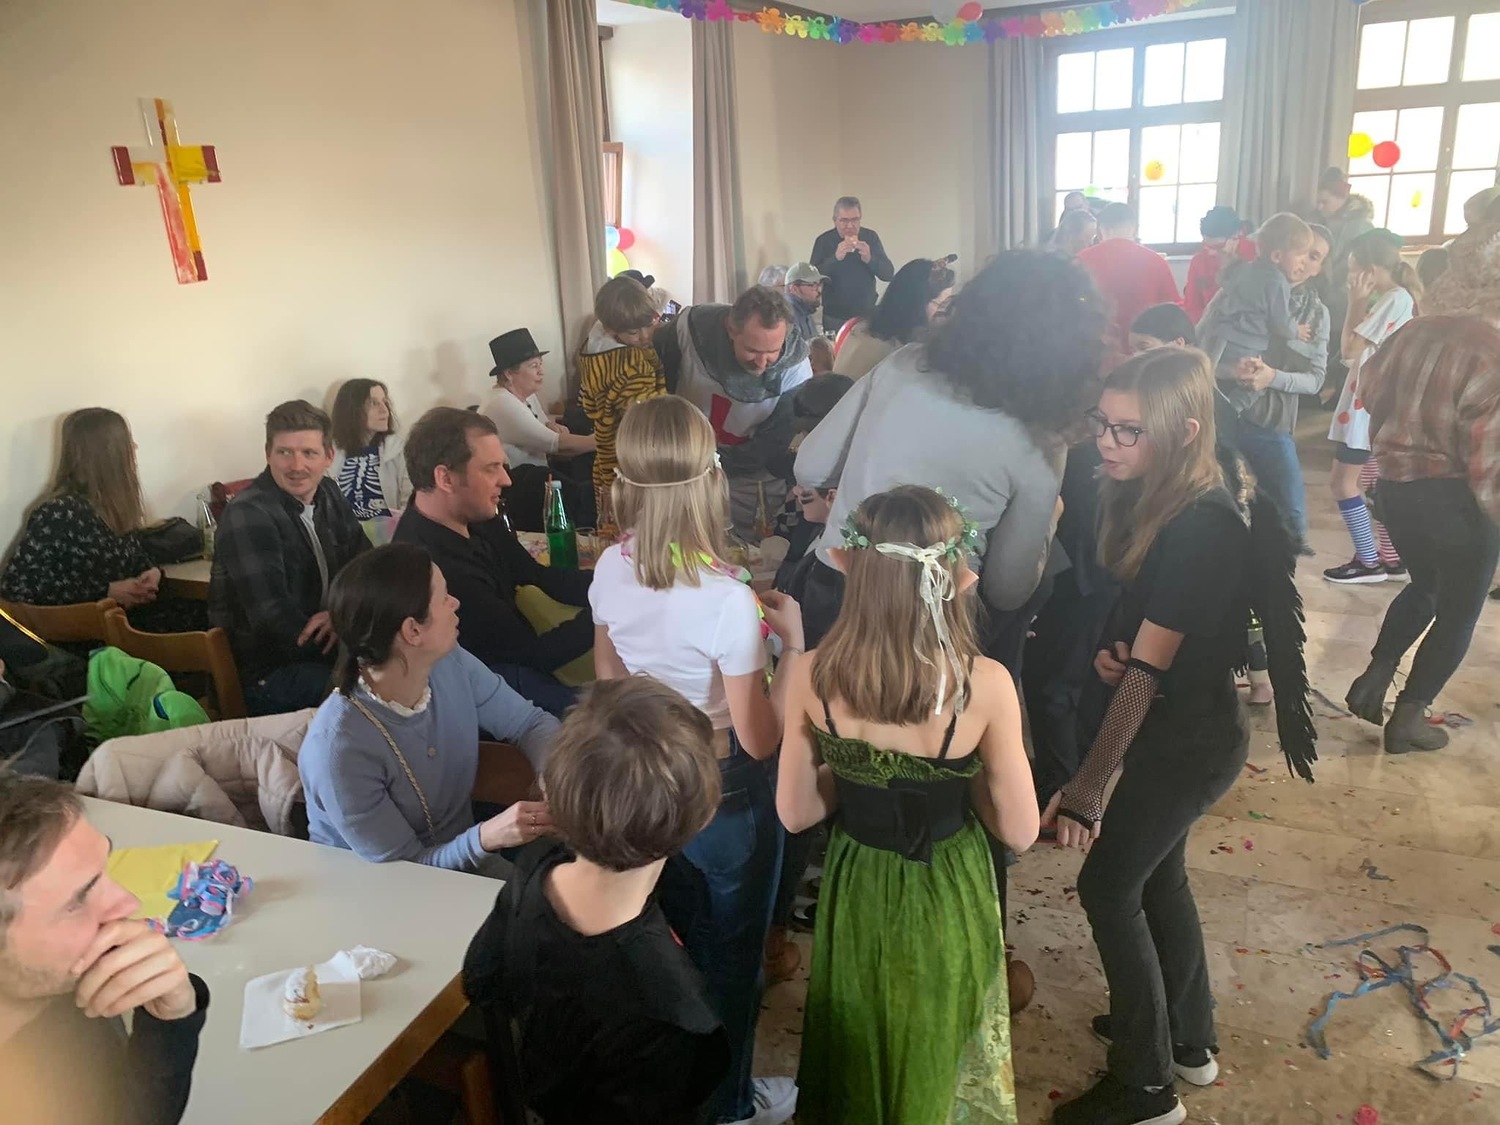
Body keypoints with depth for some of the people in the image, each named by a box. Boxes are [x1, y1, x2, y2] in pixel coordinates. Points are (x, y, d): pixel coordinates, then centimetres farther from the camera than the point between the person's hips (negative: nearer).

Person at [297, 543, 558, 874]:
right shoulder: (338, 747, -27)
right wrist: (484, 838, -36)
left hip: (462, 855, 5)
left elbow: (531, 722, 2)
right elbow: (400, 868, -19)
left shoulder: (451, 664, -12)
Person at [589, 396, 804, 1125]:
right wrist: (791, 641, -15)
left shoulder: (610, 569, -11)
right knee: (732, 954, 20)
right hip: (724, 793, -6)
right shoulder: (727, 599, -31)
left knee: (675, 943, 28)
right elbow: (761, 740, -23)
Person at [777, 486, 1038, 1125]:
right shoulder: (984, 686, -26)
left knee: (857, 1062, 29)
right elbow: (1019, 832, -14)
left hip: (856, 891, 2)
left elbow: (795, 814, -8)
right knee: (936, 1063, 28)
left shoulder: (814, 677, -20)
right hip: (946, 899, -1)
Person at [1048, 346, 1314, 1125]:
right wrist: (1110, 648, -14)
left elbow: (1146, 674, -29)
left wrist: (1088, 787, -27)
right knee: (1156, 874, 22)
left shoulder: (1200, 531, -28)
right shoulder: (1161, 496, -2)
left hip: (1186, 743, -9)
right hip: (1183, 731, 9)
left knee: (1108, 888, 3)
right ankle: (1189, 1041, 42)